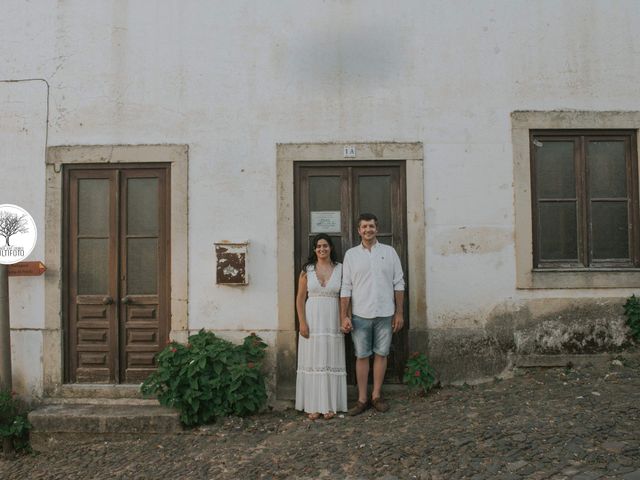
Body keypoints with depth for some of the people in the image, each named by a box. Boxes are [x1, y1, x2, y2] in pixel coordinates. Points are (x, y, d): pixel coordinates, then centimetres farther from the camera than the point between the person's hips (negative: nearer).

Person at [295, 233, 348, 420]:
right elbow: (300, 298, 1)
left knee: (331, 360, 5)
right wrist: (302, 322, -6)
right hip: (312, 319, 0)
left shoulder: (340, 269, 3)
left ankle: (330, 405, 14)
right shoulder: (307, 269, 2)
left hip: (333, 320, 0)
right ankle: (314, 405, 11)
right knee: (313, 360, 3)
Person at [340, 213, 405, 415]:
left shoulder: (389, 252, 4)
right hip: (360, 315, 0)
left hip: (385, 314, 1)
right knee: (361, 356, 5)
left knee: (381, 354, 8)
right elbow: (346, 288, 1)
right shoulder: (351, 254, 3)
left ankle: (376, 396, 20)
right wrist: (344, 316, -5)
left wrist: (399, 313, 0)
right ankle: (362, 399, 14)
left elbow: (398, 284, 5)